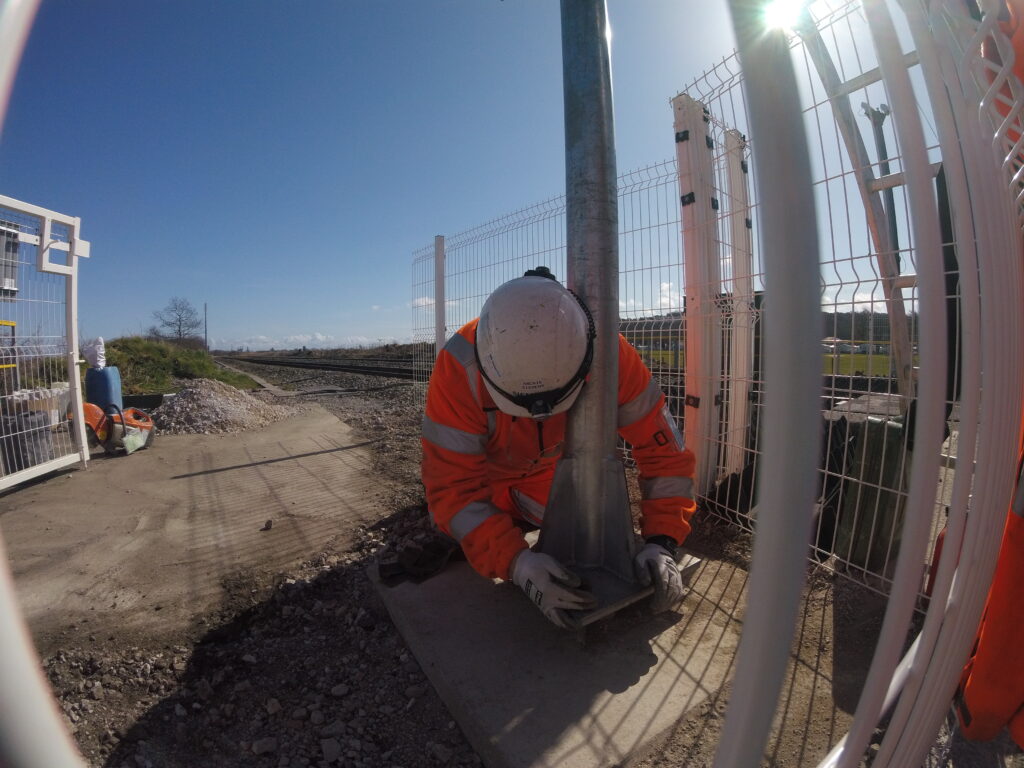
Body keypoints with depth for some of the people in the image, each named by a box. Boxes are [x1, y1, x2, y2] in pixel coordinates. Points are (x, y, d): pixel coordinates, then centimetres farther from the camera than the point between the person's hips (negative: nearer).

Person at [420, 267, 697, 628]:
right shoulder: (459, 367, -42)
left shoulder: (610, 353, -36)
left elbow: (662, 444, -27)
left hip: (548, 462, 2)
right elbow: (453, 484, -38)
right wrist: (517, 561, -49)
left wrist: (661, 542, -35)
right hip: (475, 462, -1)